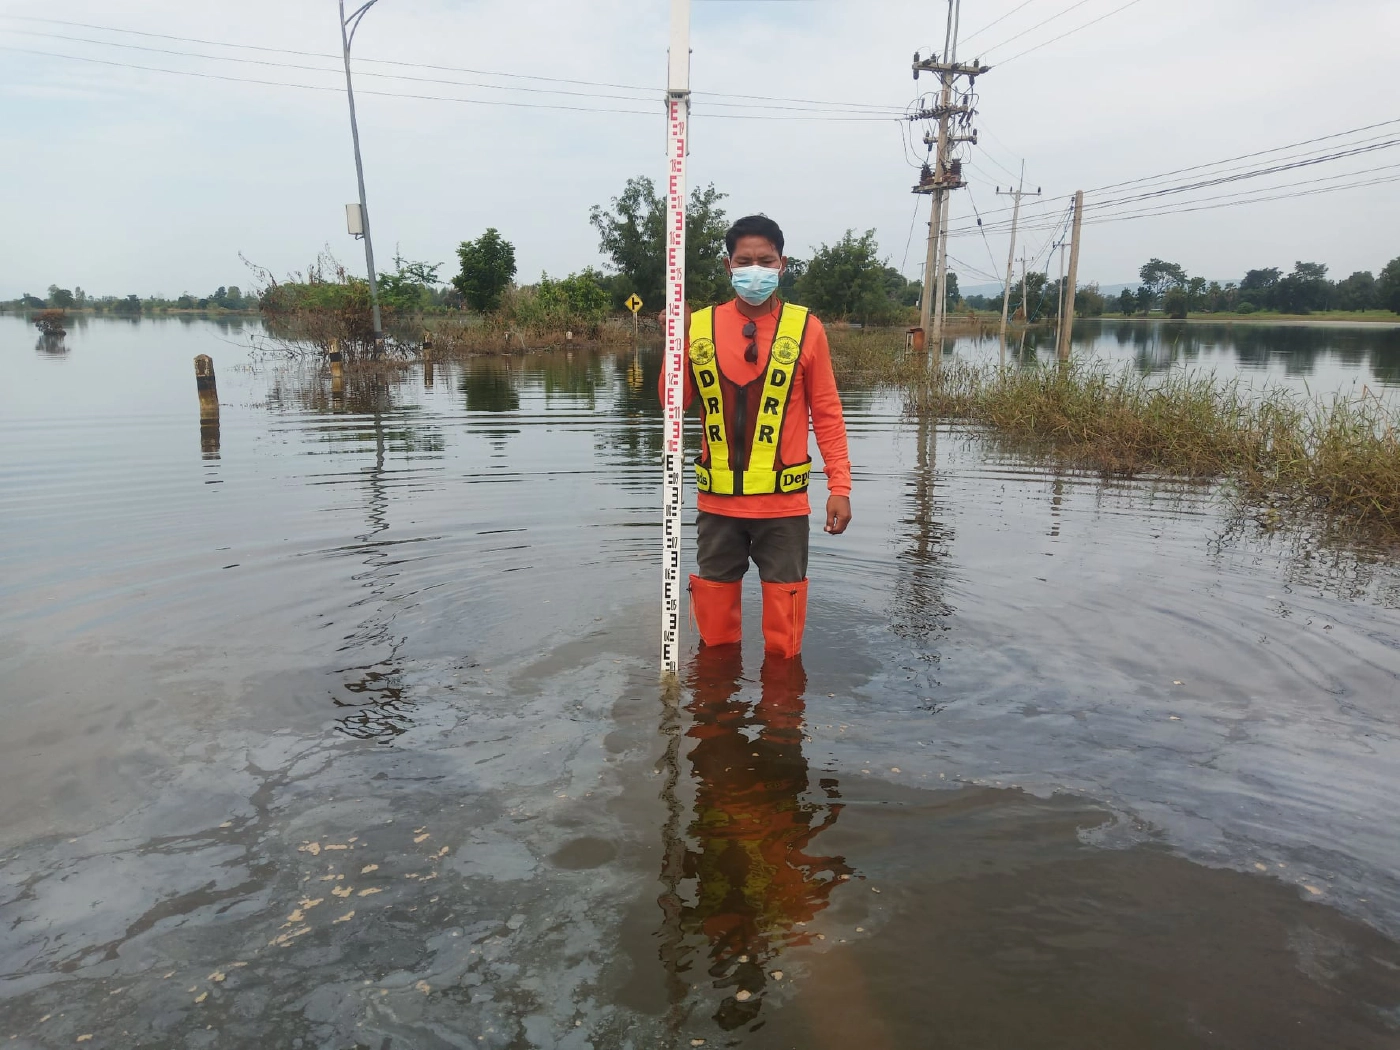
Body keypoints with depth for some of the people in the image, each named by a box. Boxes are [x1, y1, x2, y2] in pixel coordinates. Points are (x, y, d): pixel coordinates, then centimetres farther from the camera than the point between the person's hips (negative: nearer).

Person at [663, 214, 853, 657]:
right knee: (713, 602, 13)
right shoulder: (699, 325, 1)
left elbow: (827, 413, -1)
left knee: (784, 602, 8)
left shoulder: (805, 328, -4)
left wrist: (839, 486, -5)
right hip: (717, 500, 2)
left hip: (783, 502, -2)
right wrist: (675, 342, -10)